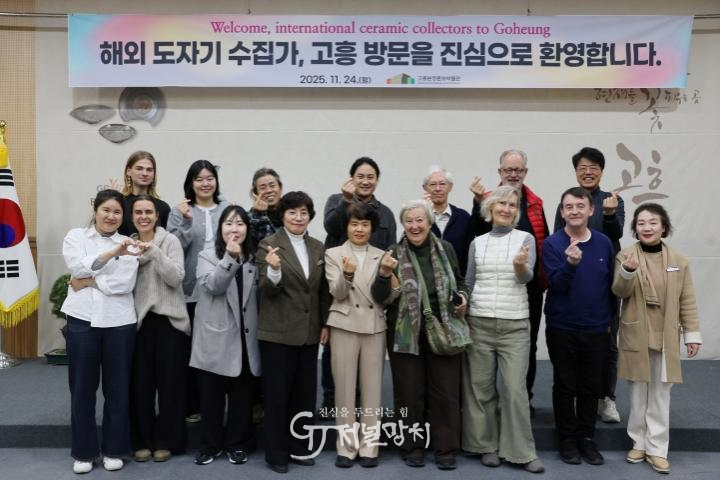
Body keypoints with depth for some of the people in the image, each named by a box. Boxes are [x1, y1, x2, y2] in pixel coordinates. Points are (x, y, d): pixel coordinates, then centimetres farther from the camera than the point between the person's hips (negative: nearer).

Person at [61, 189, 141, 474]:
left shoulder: (128, 244, 7)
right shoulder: (76, 236, 7)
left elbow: (126, 283, -7)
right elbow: (78, 266, -13)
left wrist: (87, 282, -9)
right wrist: (114, 252, -24)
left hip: (119, 322, 0)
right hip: (82, 320, 0)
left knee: (117, 388, 7)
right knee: (82, 388, 6)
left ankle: (114, 449, 21)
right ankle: (83, 452, 20)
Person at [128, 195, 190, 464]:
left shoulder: (170, 241, -1)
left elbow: (176, 277, -13)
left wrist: (154, 251, -21)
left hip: (169, 319, -2)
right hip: (139, 320, 3)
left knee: (169, 381, 4)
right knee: (141, 382, 4)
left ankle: (166, 441, 17)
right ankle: (142, 441, 19)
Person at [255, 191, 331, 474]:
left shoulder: (318, 248, 8)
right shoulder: (268, 245, -7)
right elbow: (267, 290, -14)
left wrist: (325, 324, 9)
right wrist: (274, 270, -33)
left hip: (309, 333, 5)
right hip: (278, 333, -5)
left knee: (305, 393, 12)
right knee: (277, 394, 4)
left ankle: (298, 448, 27)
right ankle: (276, 453, 18)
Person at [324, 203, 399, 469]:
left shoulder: (381, 256, 7)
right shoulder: (333, 254, 3)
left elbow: (388, 298, 3)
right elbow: (337, 294, -7)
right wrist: (347, 274, -27)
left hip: (374, 327, 2)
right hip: (344, 327, -1)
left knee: (372, 389, 6)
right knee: (345, 389, 4)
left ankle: (368, 447, 18)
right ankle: (346, 447, 16)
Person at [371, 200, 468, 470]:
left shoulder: (445, 249, 1)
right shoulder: (394, 254, -5)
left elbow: (459, 281, 17)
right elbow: (380, 298, -9)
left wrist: (462, 296, -4)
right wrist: (383, 274, -26)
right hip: (406, 334, -1)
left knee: (445, 392, 8)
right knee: (410, 394, 9)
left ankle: (445, 449, 21)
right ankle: (412, 448, 24)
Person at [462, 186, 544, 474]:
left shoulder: (525, 239, 3)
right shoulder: (477, 242, 9)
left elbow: (526, 277, -12)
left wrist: (520, 265, -33)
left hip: (515, 324, -2)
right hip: (479, 322, 2)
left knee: (515, 389, -4)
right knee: (480, 387, 5)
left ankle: (522, 451, 9)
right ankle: (487, 445, 19)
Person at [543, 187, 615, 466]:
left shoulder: (604, 243, 0)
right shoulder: (552, 244, -9)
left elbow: (611, 284, 10)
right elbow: (556, 284, -16)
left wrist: (609, 318, 13)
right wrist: (571, 264, -34)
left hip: (596, 329, 3)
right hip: (562, 328, -2)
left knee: (591, 387, 11)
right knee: (565, 386, 8)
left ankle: (586, 438, 26)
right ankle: (567, 439, 22)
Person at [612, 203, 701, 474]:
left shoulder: (678, 260, 1)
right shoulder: (626, 256, -3)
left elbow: (687, 301, 4)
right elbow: (620, 292, -13)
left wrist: (692, 333, 2)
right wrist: (628, 271, -31)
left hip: (665, 337, 1)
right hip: (636, 336, -1)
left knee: (660, 394, 6)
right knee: (638, 391, 9)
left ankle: (657, 449, 14)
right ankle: (639, 442, 23)